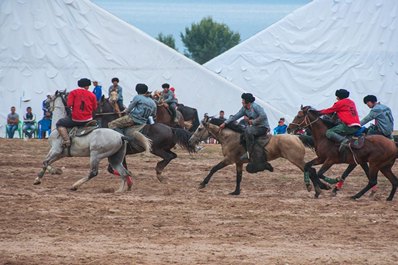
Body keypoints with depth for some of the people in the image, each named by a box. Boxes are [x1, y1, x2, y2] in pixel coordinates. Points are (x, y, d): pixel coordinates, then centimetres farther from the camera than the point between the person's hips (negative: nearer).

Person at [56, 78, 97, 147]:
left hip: (75, 120, -3)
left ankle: (66, 140, -10)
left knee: (59, 124, 11)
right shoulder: (92, 95, 3)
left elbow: (69, 104, -11)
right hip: (88, 120, 3)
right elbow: (94, 108, 6)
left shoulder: (73, 92, -3)